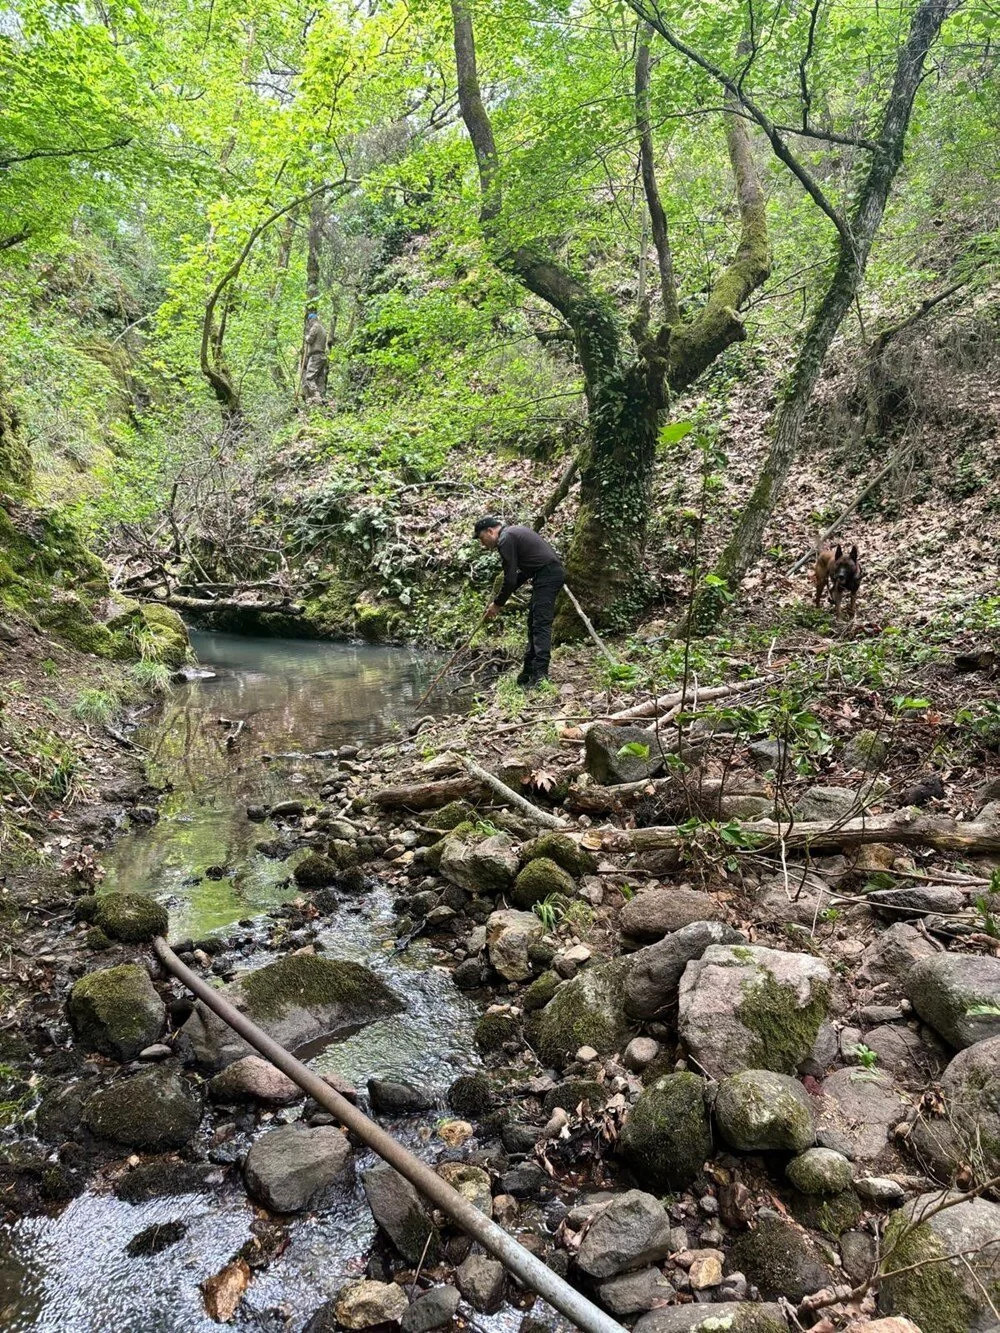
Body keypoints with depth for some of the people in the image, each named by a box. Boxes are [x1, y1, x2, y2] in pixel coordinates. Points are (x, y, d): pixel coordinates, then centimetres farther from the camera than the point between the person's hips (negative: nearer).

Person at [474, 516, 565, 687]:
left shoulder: (505, 540, -9)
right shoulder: (515, 530, 22)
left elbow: (510, 579, -11)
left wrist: (497, 604, 0)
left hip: (547, 575, -10)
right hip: (555, 571, 10)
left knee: (540, 624, -14)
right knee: (534, 623, 14)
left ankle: (540, 674, -20)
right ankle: (529, 672, 18)